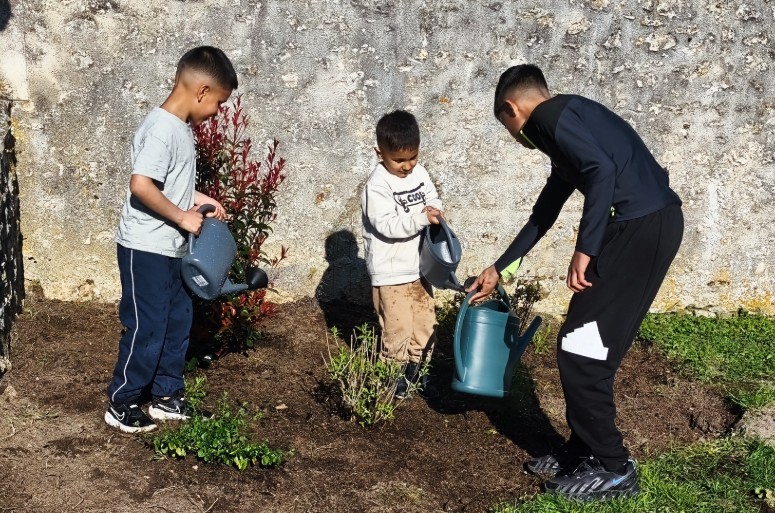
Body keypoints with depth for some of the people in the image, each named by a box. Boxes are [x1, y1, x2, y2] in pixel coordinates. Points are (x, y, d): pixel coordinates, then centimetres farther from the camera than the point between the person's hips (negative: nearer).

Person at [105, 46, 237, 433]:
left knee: (177, 322, 16)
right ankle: (121, 404, 16)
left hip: (169, 248, 10)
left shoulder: (181, 127, 9)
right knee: (146, 328, 0)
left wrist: (197, 199, 9)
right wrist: (183, 217, -21)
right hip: (146, 249, -10)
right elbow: (141, 185, -29)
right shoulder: (163, 128, -22)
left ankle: (166, 397, 29)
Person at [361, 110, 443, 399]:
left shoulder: (420, 173, 3)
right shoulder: (377, 186, -19)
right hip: (391, 272, -7)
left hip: (419, 265, 7)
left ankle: (417, 370, 33)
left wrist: (435, 212, -11)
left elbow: (433, 199, 11)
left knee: (425, 322, 16)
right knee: (398, 328, -2)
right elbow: (388, 225, -25)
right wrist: (421, 218, -33)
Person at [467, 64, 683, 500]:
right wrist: (498, 269, 40)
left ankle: (613, 468, 9)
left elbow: (602, 172, -20)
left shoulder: (550, 116, -3)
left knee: (580, 347, 0)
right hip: (648, 225, 10)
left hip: (641, 227, -10)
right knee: (589, 347, 17)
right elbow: (543, 215, 34)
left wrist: (585, 250, -17)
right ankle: (585, 451, 28)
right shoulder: (563, 123, 27)